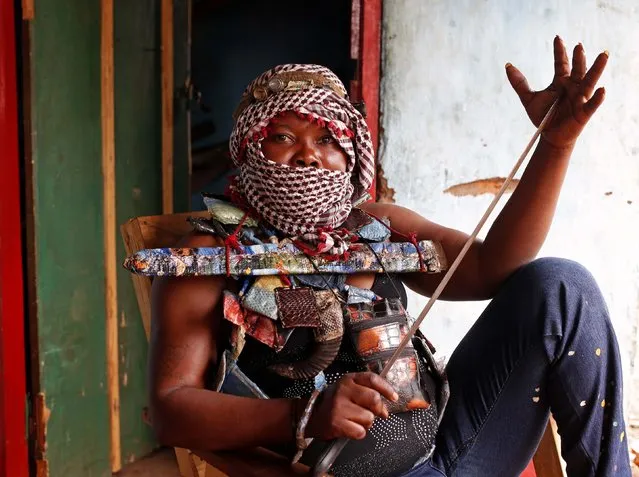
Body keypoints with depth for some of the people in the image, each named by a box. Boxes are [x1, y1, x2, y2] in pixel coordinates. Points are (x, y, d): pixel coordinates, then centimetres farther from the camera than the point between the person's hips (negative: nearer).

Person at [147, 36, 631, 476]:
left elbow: (491, 267, -1)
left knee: (558, 286, -6)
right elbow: (170, 407, -10)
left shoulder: (374, 226, 9)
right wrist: (305, 416, -25)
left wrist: (556, 142, -10)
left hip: (447, 437, 6)